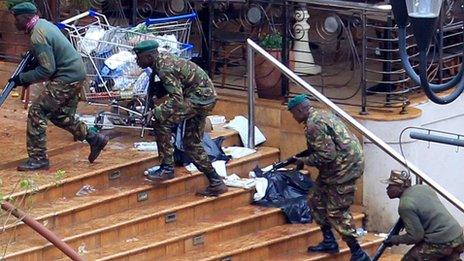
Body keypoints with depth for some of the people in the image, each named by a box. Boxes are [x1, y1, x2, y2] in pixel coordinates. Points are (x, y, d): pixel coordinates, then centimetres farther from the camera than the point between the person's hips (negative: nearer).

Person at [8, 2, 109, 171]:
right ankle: (94, 139, 26)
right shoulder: (43, 24, 9)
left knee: (36, 112, -8)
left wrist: (23, 78, -14)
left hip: (67, 78, -10)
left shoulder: (38, 36, -21)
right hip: (75, 73, 10)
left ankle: (38, 158, -6)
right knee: (59, 115, 21)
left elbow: (47, 70, -22)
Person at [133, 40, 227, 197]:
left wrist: (155, 112, -28)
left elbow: (177, 100, -29)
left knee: (160, 121, -16)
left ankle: (167, 168, -10)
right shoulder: (161, 57, 5)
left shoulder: (165, 69, -23)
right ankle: (216, 183, 17)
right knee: (191, 143, 14)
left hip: (199, 97, -10)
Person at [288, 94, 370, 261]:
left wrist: (304, 161, -11)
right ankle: (329, 242, 26)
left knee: (337, 212, -7)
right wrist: (303, 157, 14)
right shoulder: (321, 115, 14)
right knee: (316, 200, 18)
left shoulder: (313, 126, -19)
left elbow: (326, 155, -25)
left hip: (344, 168, -11)